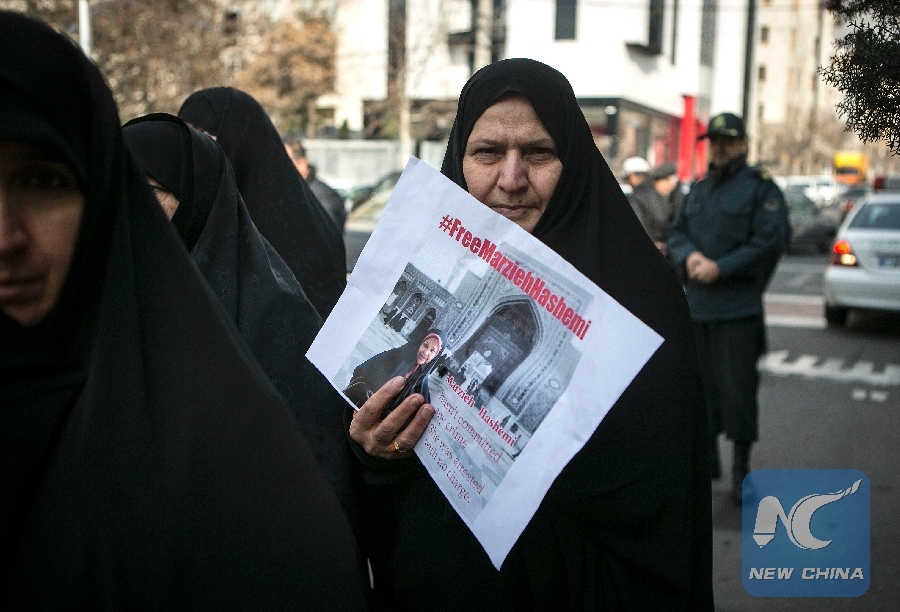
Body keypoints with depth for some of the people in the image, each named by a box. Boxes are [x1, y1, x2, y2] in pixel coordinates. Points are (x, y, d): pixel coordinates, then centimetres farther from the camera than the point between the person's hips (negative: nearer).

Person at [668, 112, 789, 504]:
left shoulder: (761, 188, -4)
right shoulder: (699, 190, 17)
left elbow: (770, 242, -13)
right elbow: (676, 232, 14)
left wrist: (720, 267, -18)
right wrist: (690, 255, -9)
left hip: (738, 309, -6)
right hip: (696, 306, 6)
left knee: (737, 387, -4)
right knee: (701, 385, 12)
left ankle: (741, 467, 10)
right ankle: (706, 458, 28)